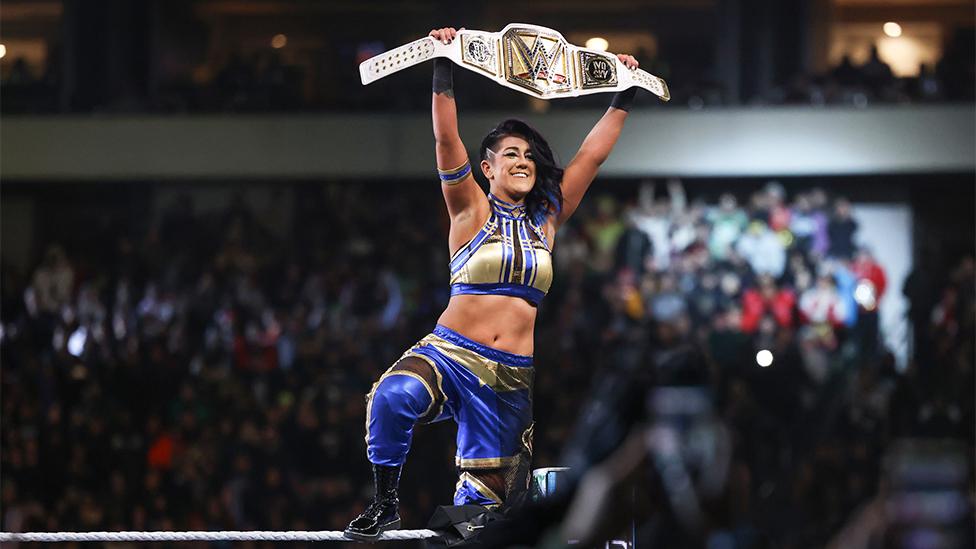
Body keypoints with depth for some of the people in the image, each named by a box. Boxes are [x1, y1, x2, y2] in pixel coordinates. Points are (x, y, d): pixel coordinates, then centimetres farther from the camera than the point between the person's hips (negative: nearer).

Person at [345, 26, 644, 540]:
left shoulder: (546, 218, 13)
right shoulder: (472, 212, 3)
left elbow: (593, 154, 15)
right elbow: (446, 141, -10)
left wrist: (623, 97, 15)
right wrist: (443, 71, -19)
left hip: (513, 379, 4)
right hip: (451, 356, -4)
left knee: (485, 497, 2)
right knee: (393, 397, -33)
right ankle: (385, 501, -17)